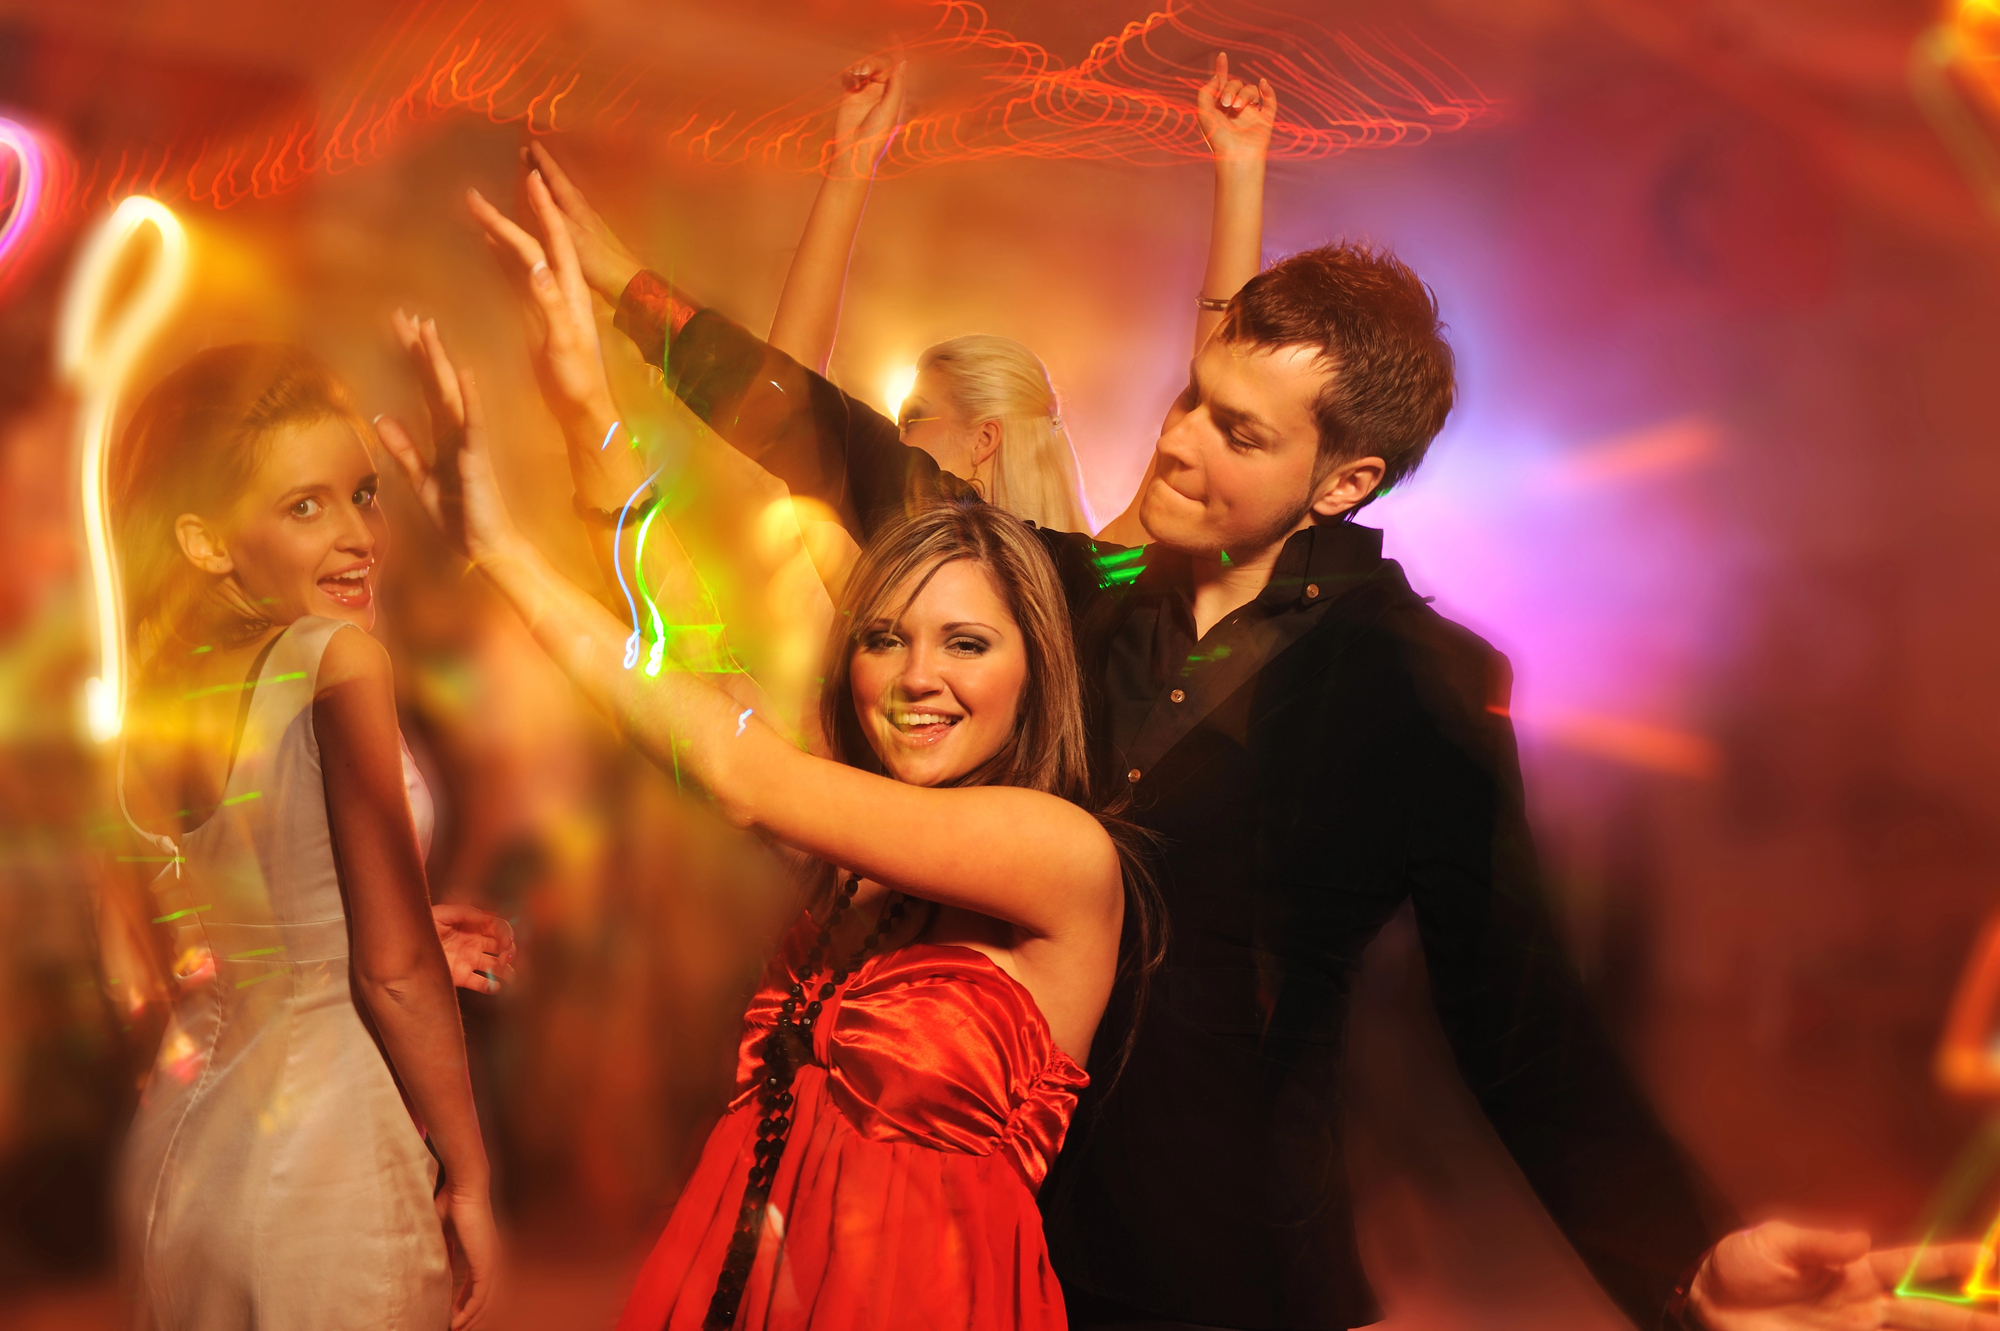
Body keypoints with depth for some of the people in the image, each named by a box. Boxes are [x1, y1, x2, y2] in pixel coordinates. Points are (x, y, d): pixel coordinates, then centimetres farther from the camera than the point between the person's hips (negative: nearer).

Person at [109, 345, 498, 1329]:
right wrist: (469, 1176, -8)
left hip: (177, 1138, 7)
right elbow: (394, 974, -18)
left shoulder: (159, 694, 3)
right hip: (323, 1164, -7)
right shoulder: (340, 658, -17)